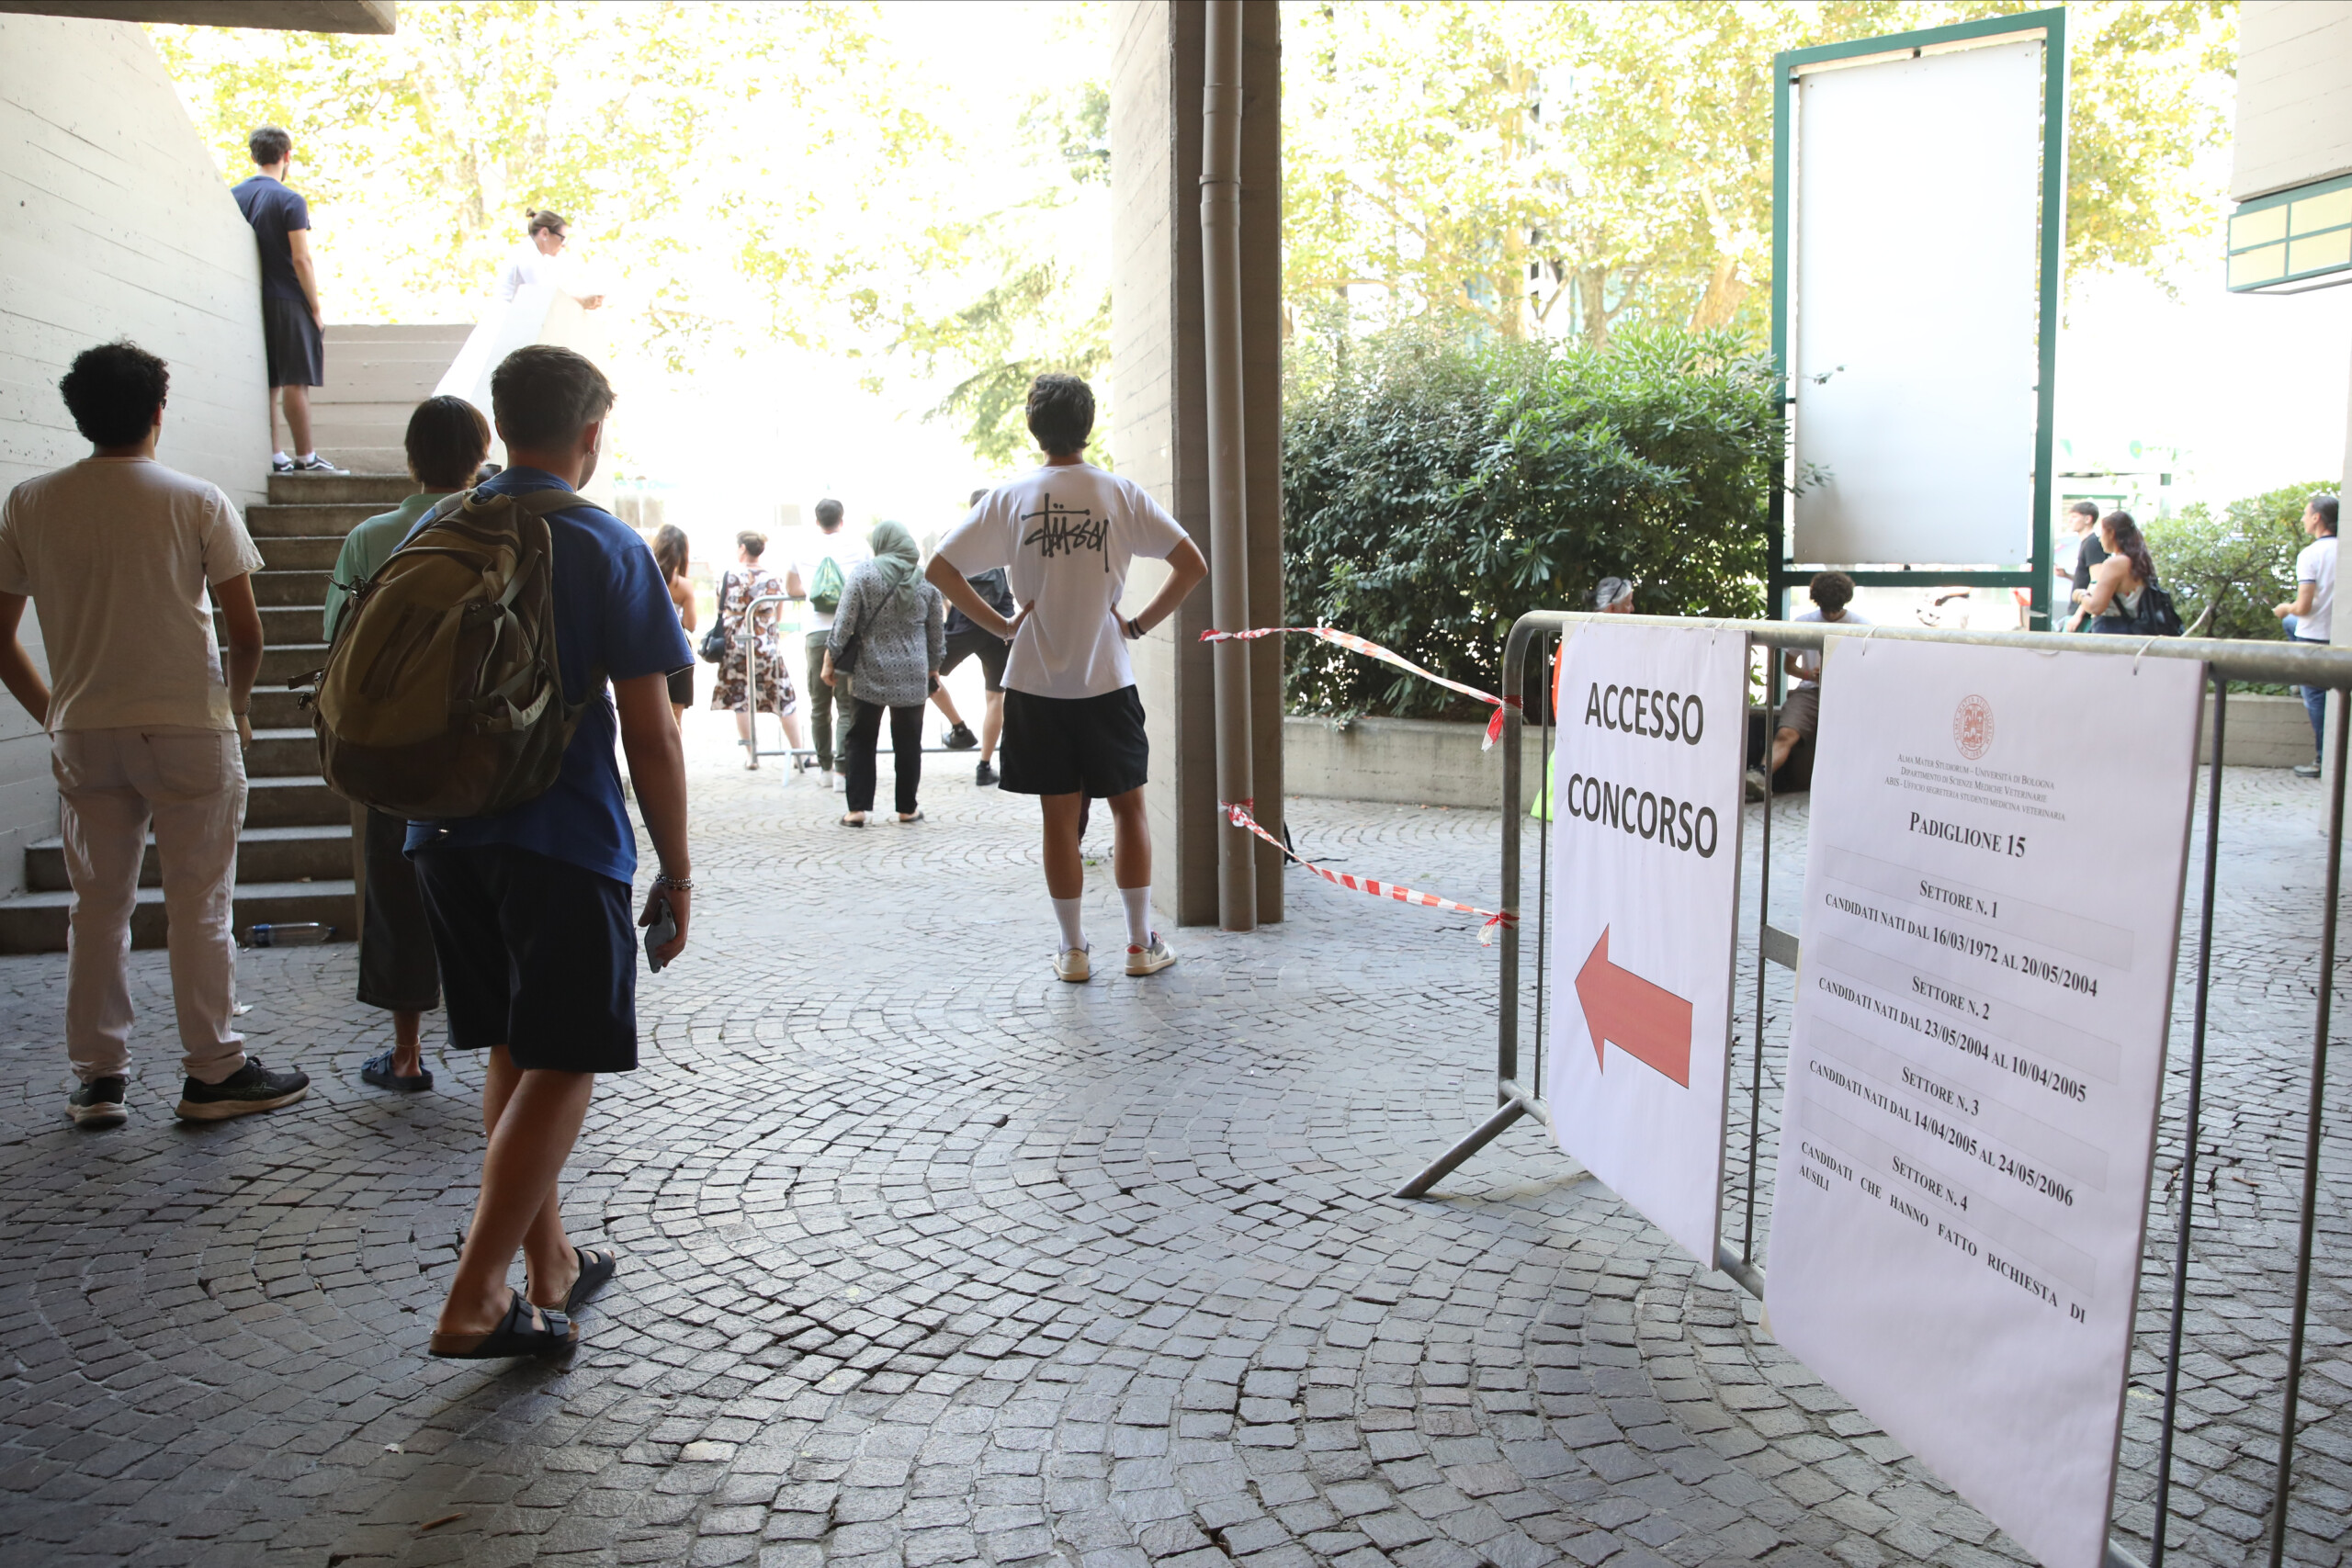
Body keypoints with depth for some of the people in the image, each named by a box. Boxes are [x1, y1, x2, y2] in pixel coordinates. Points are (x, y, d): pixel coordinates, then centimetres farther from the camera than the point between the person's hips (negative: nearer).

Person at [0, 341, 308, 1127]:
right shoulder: (197, 501, -5)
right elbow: (246, 632, -7)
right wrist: (235, 709, 9)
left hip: (83, 734, 3)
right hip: (188, 729, -3)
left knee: (98, 906, 11)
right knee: (200, 903, 3)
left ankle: (97, 1077, 16)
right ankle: (213, 1072, 8)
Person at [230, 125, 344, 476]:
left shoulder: (233, 197, 10)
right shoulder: (289, 201, -9)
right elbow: (301, 259, -13)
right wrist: (316, 308, -7)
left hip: (251, 300, 6)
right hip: (288, 302, -6)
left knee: (267, 383, 9)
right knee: (296, 381, -4)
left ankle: (274, 456, 10)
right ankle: (305, 457, -2)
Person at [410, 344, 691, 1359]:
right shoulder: (606, 548, -8)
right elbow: (648, 734, -11)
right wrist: (677, 871, -3)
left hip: (448, 837, 6)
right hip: (566, 843, -6)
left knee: (512, 1055, 17)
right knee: (562, 1067, 2)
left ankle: (550, 1266, 28)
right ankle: (475, 1302, -2)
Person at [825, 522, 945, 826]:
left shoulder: (864, 573, -6)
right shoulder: (926, 579, 3)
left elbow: (843, 623, -7)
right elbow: (937, 631, 8)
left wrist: (830, 661, 2)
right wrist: (933, 667, 21)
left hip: (869, 673, -2)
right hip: (913, 674, 2)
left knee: (860, 739, 7)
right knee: (908, 741, 11)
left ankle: (857, 809, 4)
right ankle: (908, 808, 16)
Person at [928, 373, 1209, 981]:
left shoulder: (1010, 498, -2)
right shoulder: (1120, 493, -4)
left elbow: (940, 568, -4)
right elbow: (1192, 565, -7)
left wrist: (1001, 625, -1)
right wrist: (1140, 623, 0)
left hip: (1037, 684, 1)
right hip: (1107, 680, -1)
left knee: (1060, 817, 7)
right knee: (1128, 806, 12)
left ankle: (1073, 950, 14)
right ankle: (1141, 943, 15)